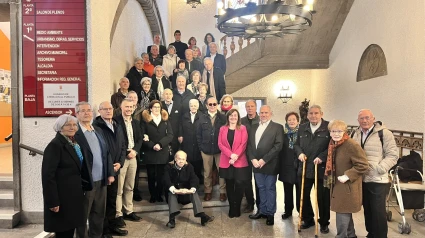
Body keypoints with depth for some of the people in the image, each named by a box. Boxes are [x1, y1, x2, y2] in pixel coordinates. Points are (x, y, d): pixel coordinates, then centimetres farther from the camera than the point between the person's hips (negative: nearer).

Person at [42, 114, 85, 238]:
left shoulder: (74, 143, 9)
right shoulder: (55, 145, -17)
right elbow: (48, 175, -21)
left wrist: (79, 188, 12)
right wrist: (53, 201, -22)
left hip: (73, 194, 8)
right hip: (62, 195, -8)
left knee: (70, 228, 17)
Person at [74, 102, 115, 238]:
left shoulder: (98, 130, 12)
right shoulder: (74, 133, -11)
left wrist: (110, 173, 9)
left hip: (101, 180, 7)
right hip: (86, 181, -6)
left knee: (99, 213, 17)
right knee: (83, 215, 9)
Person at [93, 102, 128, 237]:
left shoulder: (117, 127, 12)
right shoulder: (95, 126, -11)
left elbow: (123, 146, 14)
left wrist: (120, 163, -1)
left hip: (115, 169, 7)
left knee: (112, 199, 17)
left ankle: (112, 225, 29)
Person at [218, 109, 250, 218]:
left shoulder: (242, 128, 3)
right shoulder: (222, 129, 9)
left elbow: (243, 144, -5)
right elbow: (220, 144, 0)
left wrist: (236, 156, -16)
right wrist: (231, 154, -13)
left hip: (240, 162, -2)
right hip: (226, 162, 2)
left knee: (239, 184, -6)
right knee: (229, 185, 8)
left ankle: (237, 208, 11)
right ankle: (231, 208, 18)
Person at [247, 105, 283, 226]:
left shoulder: (277, 127, -3)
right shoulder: (253, 127, 13)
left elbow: (278, 145, -12)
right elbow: (249, 144, 9)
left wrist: (264, 160, -15)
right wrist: (253, 159, -7)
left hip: (270, 164, -4)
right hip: (256, 163, 5)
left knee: (270, 189, 6)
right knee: (261, 188, 14)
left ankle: (270, 213, 18)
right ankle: (263, 210, 27)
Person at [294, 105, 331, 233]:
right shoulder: (302, 128, 9)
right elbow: (296, 144, 14)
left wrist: (321, 157, -19)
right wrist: (300, 153, -6)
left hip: (322, 169, -4)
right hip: (304, 169, 4)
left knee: (323, 198, 9)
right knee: (302, 196, 11)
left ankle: (324, 223, 29)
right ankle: (308, 219, 32)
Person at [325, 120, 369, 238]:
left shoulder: (352, 145, -21)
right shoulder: (333, 144, 4)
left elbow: (363, 165, -21)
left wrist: (347, 176, -24)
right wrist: (331, 180, 10)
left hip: (347, 185, -8)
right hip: (337, 184, 8)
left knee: (342, 213, -1)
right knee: (345, 212, 21)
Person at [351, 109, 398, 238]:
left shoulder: (384, 133, -8)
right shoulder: (355, 134, 9)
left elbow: (392, 155, -10)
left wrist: (379, 168, -20)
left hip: (378, 180, -5)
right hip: (361, 179, 5)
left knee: (378, 211, 1)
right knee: (367, 209, 17)